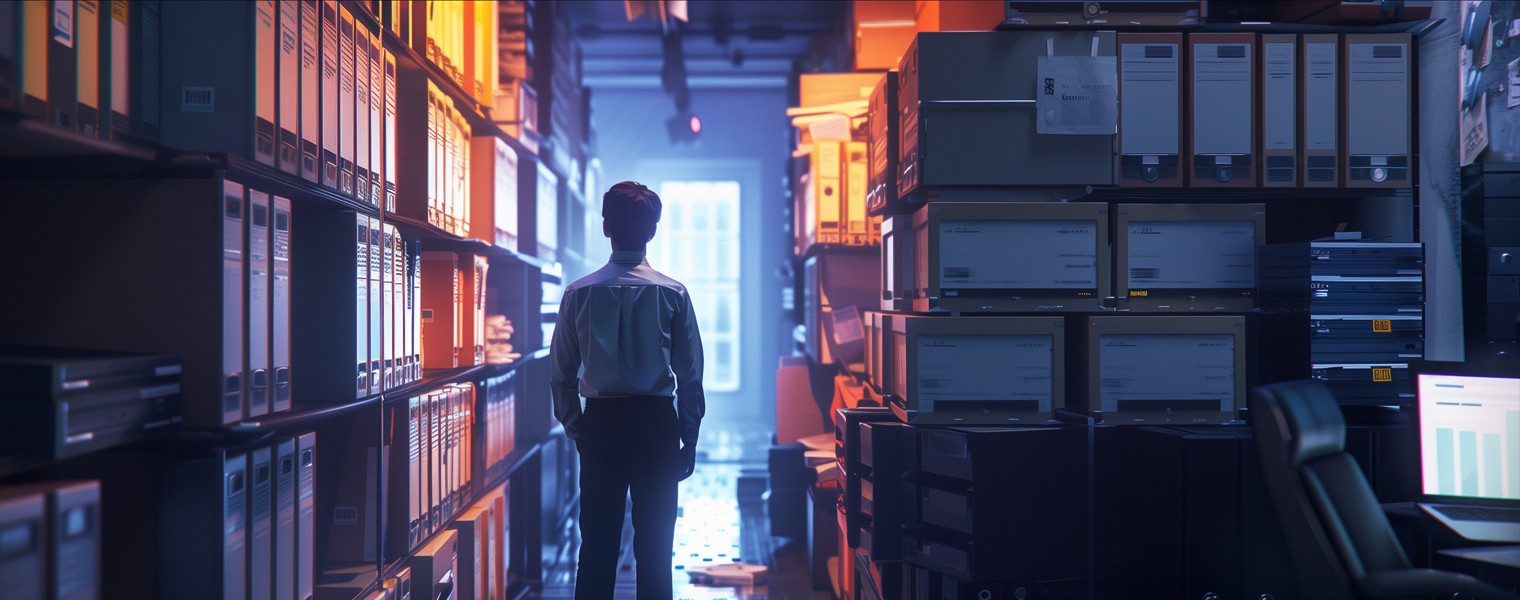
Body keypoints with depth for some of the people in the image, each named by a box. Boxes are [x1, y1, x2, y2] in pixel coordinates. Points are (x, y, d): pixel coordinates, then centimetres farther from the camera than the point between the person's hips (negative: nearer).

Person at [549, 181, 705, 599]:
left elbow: (561, 375, 1)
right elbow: (691, 376, -4)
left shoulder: (580, 293, -2)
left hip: (601, 423, 1)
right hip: (657, 423, -1)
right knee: (654, 545, 6)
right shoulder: (672, 293, -5)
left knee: (597, 542, 8)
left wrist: (576, 430, 13)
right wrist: (689, 440, 5)